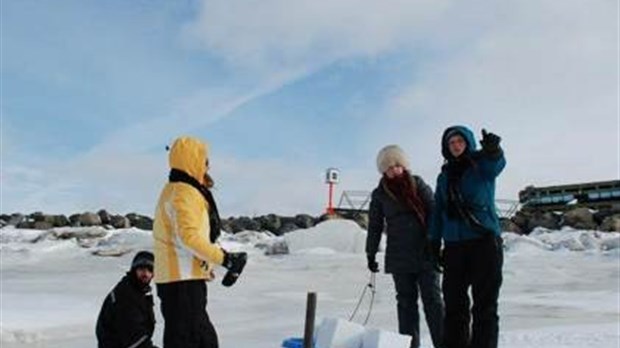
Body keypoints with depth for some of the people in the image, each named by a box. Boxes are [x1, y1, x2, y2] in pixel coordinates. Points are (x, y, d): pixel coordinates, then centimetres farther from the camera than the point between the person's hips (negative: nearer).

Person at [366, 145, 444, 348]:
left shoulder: (418, 185, 5)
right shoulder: (380, 194, 8)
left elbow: (434, 214, 0)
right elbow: (375, 226, 11)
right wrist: (371, 254, 9)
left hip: (426, 253, -1)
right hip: (399, 257, 1)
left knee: (433, 300, -3)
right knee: (406, 301, 6)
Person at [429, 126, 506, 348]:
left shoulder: (482, 165, 1)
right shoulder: (444, 176, 15)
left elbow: (496, 164, -23)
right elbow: (438, 211, 16)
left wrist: (492, 150, -47)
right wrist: (435, 241, 8)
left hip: (484, 240, -4)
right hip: (454, 245, 5)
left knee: (485, 304, -3)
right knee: (454, 303, 8)